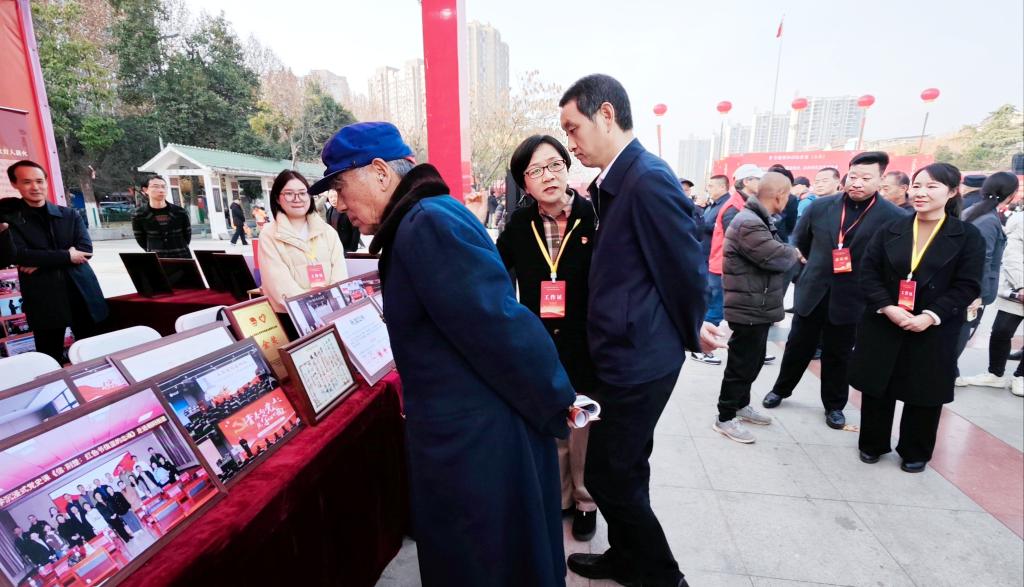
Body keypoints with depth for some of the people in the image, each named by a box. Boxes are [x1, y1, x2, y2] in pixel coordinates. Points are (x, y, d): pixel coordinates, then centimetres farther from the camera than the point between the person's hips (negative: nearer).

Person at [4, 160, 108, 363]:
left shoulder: (70, 215, 9)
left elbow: (86, 249, -3)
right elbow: (18, 254, -11)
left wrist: (42, 262, -12)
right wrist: (66, 256, -12)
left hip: (82, 295, 2)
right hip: (44, 301, -2)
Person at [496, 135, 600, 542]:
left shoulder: (596, 217, -11)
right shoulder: (519, 224, -1)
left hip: (586, 350, -2)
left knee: (584, 436, 16)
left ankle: (585, 502, 41)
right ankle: (557, 497, 42)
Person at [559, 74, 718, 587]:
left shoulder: (649, 179, -20)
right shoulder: (614, 182, 10)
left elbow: (685, 267, -16)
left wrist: (691, 333, 1)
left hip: (639, 357, -9)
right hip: (625, 351, 9)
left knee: (608, 475, 5)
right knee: (623, 469, 22)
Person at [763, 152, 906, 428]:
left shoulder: (893, 217, -9)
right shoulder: (820, 206, -2)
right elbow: (801, 241, 13)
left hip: (850, 298, -1)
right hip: (811, 292, 2)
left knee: (838, 355, 13)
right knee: (798, 347, 13)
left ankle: (834, 405, 31)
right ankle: (780, 390, 32)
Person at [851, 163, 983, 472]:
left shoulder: (968, 236, -1)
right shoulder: (889, 231, 3)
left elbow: (967, 286, -6)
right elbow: (868, 273, -2)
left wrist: (931, 316, -19)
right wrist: (888, 308, -16)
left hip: (934, 331, -1)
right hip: (882, 325, 1)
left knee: (924, 394, 10)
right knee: (876, 388, 9)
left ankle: (915, 453, 30)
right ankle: (873, 444, 28)